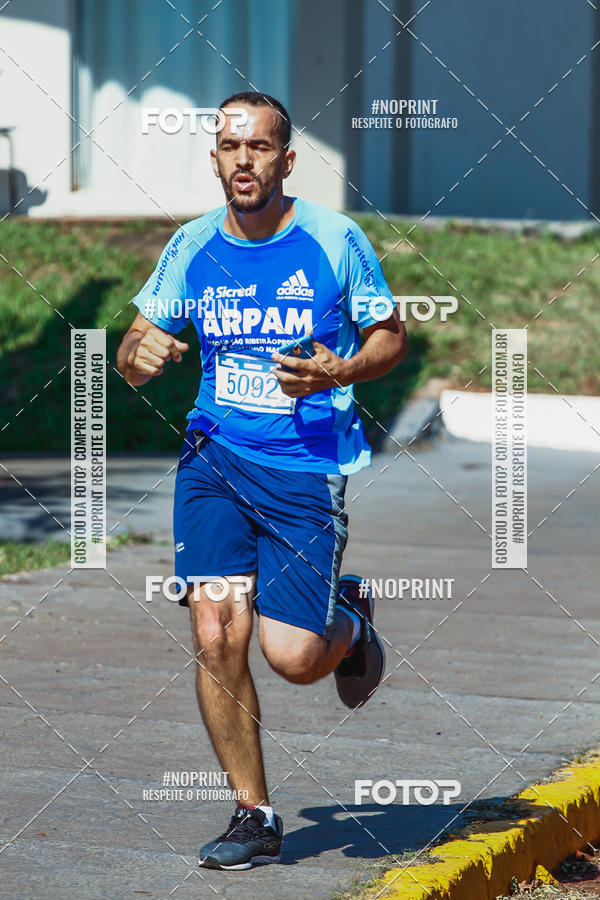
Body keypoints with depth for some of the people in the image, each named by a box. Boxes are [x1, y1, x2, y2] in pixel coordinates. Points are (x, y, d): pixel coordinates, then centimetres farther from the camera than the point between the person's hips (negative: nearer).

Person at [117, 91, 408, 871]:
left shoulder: (336, 240, -6)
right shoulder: (191, 248, 2)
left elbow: (392, 338, 5)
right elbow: (135, 355, 9)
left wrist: (338, 374, -16)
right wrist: (141, 354, -16)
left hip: (309, 465, -2)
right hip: (215, 456, 2)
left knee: (291, 655, -9)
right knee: (216, 635, -12)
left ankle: (348, 621, 29)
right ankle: (254, 815, 4)